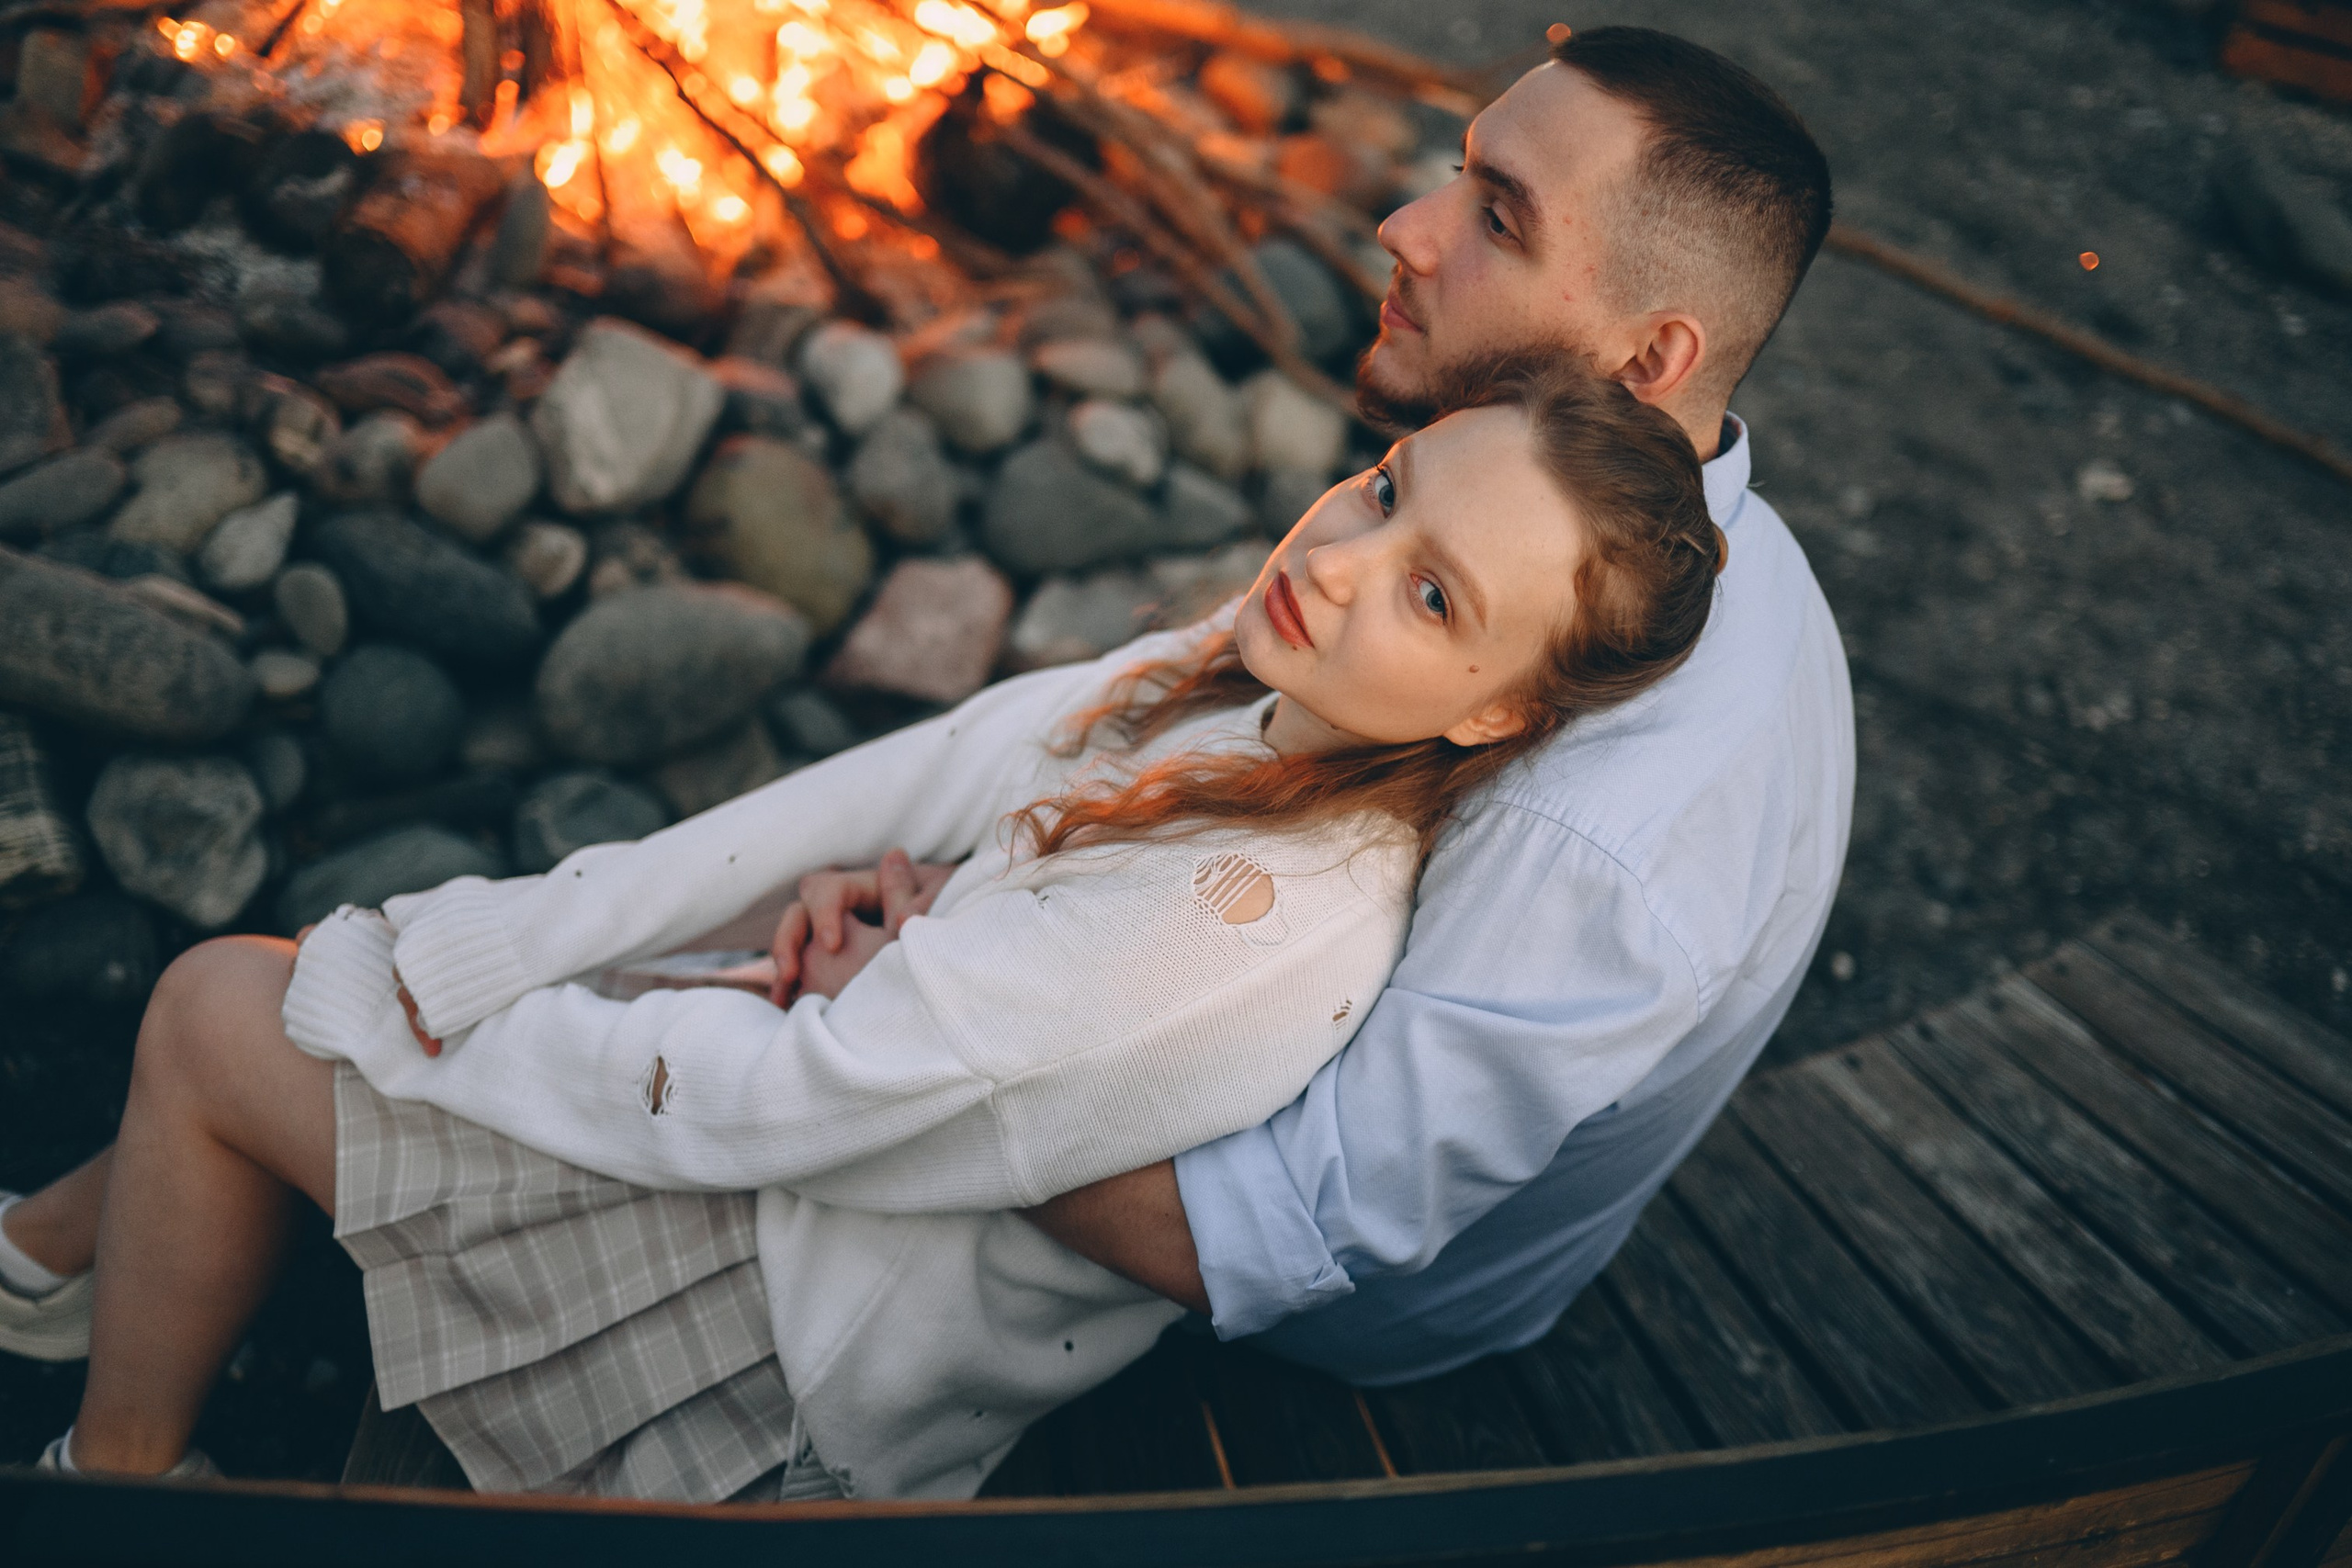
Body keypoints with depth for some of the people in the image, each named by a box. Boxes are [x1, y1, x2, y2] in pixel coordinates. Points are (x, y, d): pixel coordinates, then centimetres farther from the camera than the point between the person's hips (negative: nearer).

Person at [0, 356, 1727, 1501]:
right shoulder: (1249, 680, -11)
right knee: (240, 976, 15)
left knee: (212, 1017, 3)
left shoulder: (1260, 927, -35)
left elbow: (765, 1105, -26)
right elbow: (896, 788, -6)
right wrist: (478, 951, -5)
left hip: (799, 1356, -7)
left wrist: (420, 1010, -9)